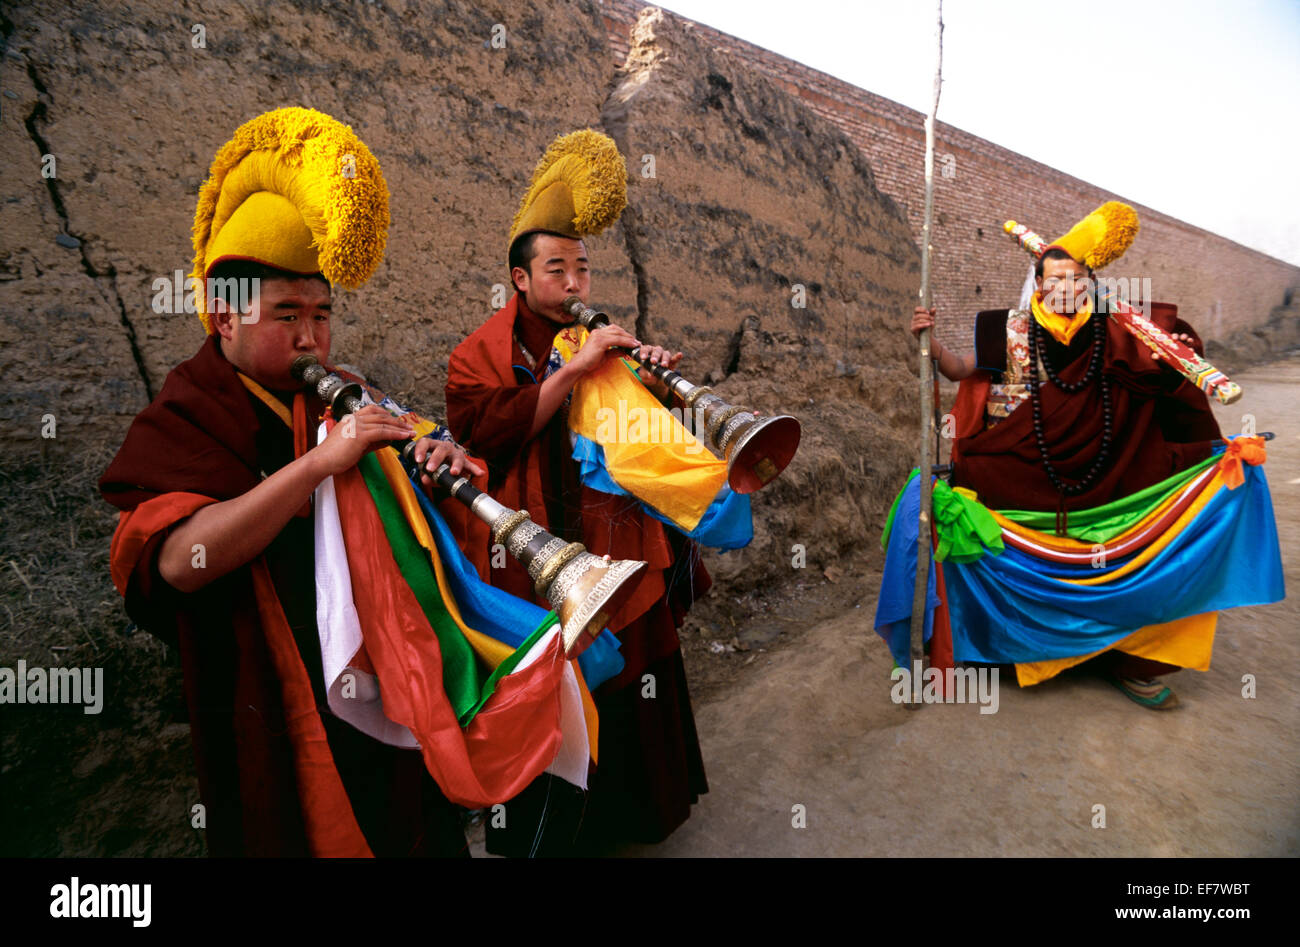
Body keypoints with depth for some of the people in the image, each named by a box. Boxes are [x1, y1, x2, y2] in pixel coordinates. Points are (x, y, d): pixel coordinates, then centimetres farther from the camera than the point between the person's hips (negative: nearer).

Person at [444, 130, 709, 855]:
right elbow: (487, 429, -22)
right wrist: (574, 369, -26)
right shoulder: (483, 354, -2)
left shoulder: (605, 346, 14)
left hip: (625, 560, 5)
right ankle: (550, 834, 32)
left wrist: (657, 386, -10)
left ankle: (632, 809, 42)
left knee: (630, 692, 18)